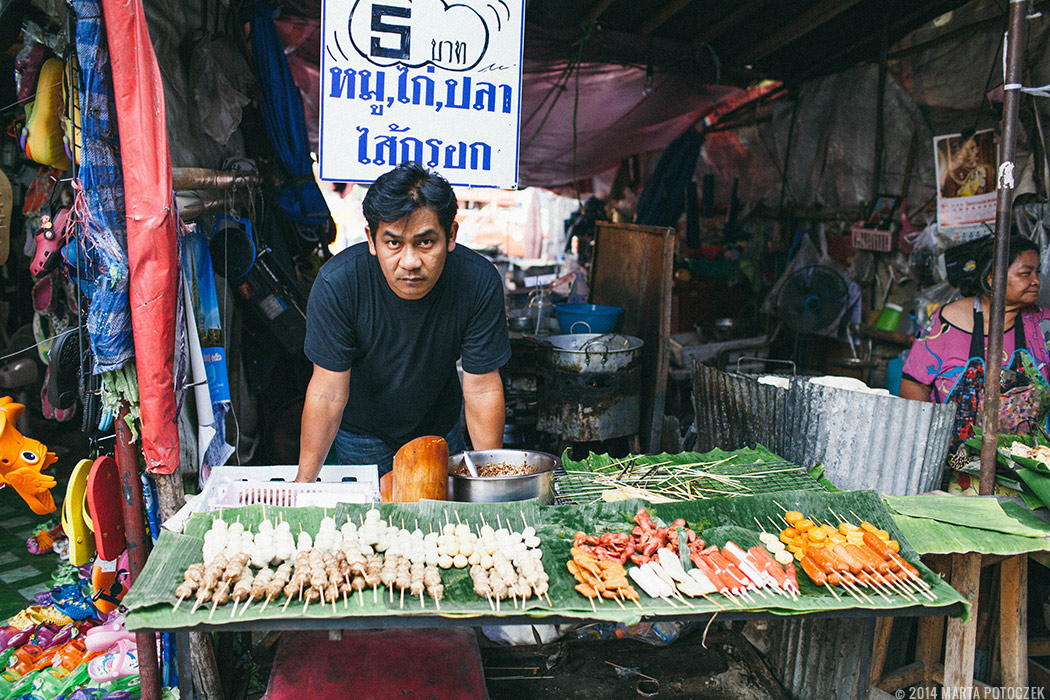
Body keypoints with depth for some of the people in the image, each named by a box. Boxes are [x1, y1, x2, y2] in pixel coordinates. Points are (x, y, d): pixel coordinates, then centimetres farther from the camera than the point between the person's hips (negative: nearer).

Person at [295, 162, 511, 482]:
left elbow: (482, 389, -22)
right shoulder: (336, 284, -30)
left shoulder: (479, 283, -28)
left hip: (441, 430, 2)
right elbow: (328, 392, -25)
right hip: (361, 434, -1)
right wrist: (304, 481, -24)